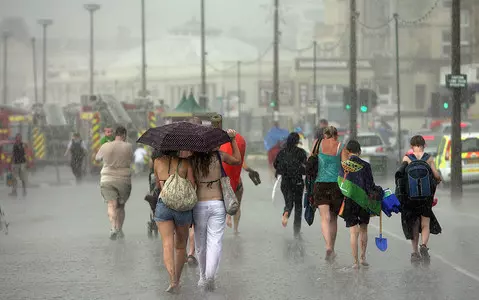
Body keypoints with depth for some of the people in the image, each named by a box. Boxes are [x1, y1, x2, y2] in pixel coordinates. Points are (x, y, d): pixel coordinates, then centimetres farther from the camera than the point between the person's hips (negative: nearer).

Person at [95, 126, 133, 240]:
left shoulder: (105, 146, 0)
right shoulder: (128, 147, -3)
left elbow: (97, 157, 16)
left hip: (107, 180, -1)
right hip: (124, 180, 1)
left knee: (112, 205, -8)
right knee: (121, 206, 15)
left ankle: (114, 227, -28)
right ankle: (119, 229, 18)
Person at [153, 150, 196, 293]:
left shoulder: (158, 161, 5)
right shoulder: (185, 163, -1)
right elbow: (192, 187, -5)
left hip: (162, 205, 0)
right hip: (182, 206, 0)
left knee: (167, 245, -7)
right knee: (181, 246, 16)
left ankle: (173, 279, -26)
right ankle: (177, 281, 21)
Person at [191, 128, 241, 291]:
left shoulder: (192, 159, -4)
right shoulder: (219, 156, -2)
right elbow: (237, 160, 14)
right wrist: (233, 140, 14)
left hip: (199, 205, 0)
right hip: (217, 204, 0)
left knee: (200, 244, 14)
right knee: (214, 242, -3)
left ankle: (203, 277, 25)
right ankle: (210, 275, -21)